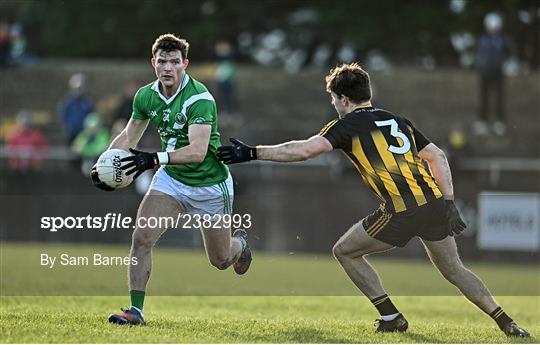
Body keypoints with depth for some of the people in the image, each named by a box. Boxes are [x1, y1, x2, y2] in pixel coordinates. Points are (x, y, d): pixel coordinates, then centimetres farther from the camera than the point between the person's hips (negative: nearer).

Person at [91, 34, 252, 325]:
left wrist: (155, 159, -48)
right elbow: (129, 137, 9)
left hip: (210, 184, -4)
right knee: (141, 238, -17)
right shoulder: (145, 96, -7)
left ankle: (240, 242, 48)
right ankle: (135, 310, -10)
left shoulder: (200, 98, -27)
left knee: (220, 260, 11)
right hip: (171, 179, 4)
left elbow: (197, 151, -37)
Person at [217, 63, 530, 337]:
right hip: (435, 204, 7)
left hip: (401, 212, -7)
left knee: (345, 251, 13)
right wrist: (449, 202, 18)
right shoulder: (397, 121, 22)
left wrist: (252, 153, -8)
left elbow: (306, 149, -12)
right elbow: (438, 156, 20)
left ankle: (391, 317, 12)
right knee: (454, 269, 24)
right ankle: (506, 321, 17)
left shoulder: (348, 124, 2)